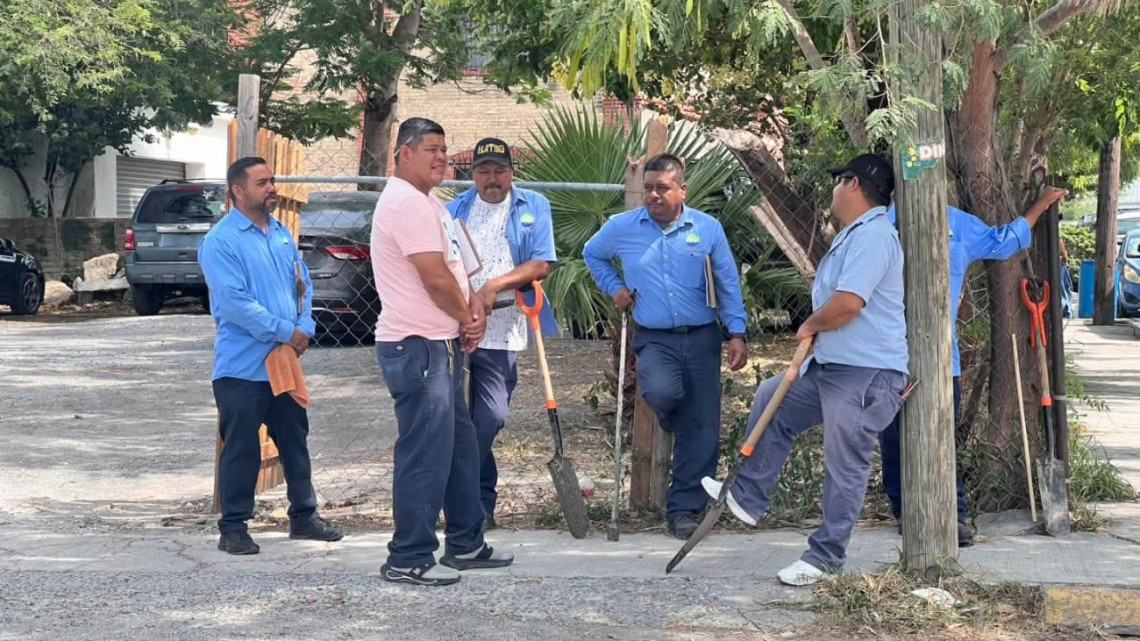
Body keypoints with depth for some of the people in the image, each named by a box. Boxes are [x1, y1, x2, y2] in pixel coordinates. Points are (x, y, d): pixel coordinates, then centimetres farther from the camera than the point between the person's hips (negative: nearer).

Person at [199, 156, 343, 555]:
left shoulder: (282, 234, 12)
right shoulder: (221, 241, -12)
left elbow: (302, 285, 15)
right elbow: (234, 302, -19)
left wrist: (304, 328, -3)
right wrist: (285, 332, -16)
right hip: (243, 367, -7)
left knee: (295, 442, 14)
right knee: (241, 450, -1)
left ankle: (304, 516, 25)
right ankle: (233, 528, 8)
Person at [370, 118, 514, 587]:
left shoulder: (426, 202, 18)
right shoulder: (408, 202, -16)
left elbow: (454, 268, 20)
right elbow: (436, 277, -19)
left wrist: (472, 308, 1)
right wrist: (467, 318, -3)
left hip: (440, 345, 11)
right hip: (418, 348, -11)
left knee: (459, 447, 17)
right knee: (425, 455, -8)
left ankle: (465, 544, 27)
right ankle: (409, 559, -2)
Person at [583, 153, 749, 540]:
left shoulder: (708, 228, 2)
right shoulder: (622, 228, 2)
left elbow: (728, 284, 6)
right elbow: (592, 255, 22)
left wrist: (737, 334, 0)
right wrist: (614, 287, 8)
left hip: (701, 338, 1)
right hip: (654, 339, -1)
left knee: (701, 428, -1)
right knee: (661, 392, -32)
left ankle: (684, 508, 11)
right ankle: (671, 421, 7)